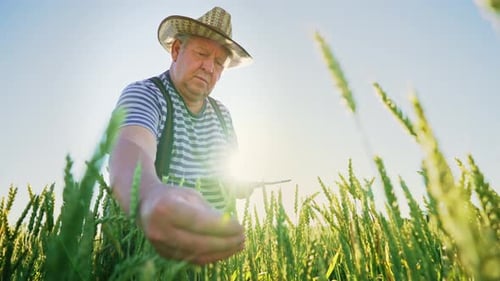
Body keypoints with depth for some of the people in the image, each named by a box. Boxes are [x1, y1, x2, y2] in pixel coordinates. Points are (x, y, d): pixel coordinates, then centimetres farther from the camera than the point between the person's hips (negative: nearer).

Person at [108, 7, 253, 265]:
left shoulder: (222, 113, 8)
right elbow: (129, 152, -29)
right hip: (142, 243, -4)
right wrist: (149, 199, -50)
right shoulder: (142, 95, -9)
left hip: (210, 242, 4)